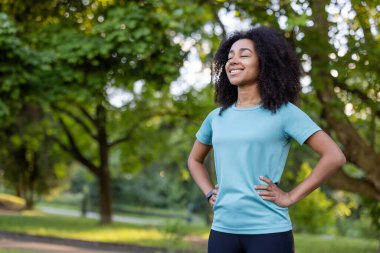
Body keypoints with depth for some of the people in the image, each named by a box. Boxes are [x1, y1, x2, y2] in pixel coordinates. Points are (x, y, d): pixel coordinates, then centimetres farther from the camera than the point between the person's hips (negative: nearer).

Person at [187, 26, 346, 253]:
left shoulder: (283, 112, -4)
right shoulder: (217, 117, 11)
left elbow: (335, 157, -10)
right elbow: (194, 160, 28)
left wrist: (291, 197, -10)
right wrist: (209, 193, 10)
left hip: (268, 231, -4)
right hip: (222, 230, 5)